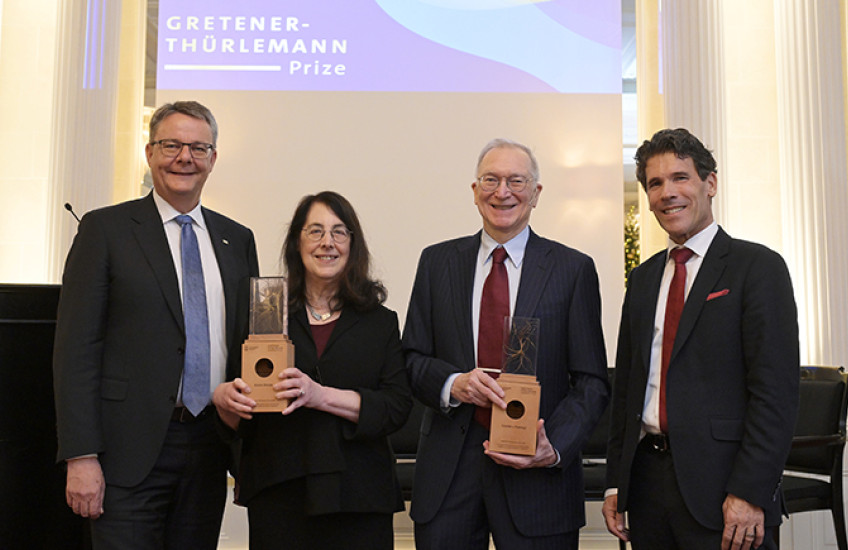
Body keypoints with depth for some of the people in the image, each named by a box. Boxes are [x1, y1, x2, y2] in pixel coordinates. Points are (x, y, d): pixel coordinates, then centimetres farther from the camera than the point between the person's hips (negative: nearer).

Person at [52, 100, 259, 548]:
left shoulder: (237, 240, 12)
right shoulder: (105, 229, -1)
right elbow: (76, 348, -6)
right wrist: (80, 456, -12)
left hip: (209, 445, 4)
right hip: (131, 450, -4)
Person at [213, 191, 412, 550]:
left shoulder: (381, 322, 6)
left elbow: (397, 407, -4)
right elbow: (238, 421, 10)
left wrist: (321, 395, -17)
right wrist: (225, 400, -14)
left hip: (357, 496, 0)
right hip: (278, 494, 1)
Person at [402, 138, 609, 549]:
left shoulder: (574, 269, 1)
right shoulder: (437, 262, 7)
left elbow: (592, 382, -1)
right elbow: (412, 358, 6)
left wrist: (554, 449, -16)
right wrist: (453, 383, -14)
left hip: (537, 472, -1)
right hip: (447, 471, 2)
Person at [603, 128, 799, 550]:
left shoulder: (757, 267, -4)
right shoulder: (643, 278, 13)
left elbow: (776, 390, -11)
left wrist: (749, 493, -17)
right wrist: (615, 483, 10)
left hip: (719, 482, -5)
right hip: (647, 479, 5)